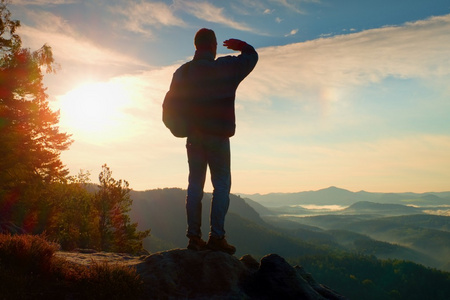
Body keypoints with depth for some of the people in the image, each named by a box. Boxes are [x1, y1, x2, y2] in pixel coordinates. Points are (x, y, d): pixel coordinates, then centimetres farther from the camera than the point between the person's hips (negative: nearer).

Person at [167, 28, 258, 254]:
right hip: (218, 136, -4)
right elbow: (251, 56, 11)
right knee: (221, 185, 0)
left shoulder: (182, 72, 6)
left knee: (195, 185, 8)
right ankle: (216, 237, -4)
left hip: (194, 136, 5)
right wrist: (239, 45, 29)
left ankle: (194, 237, 9)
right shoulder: (226, 67, -5)